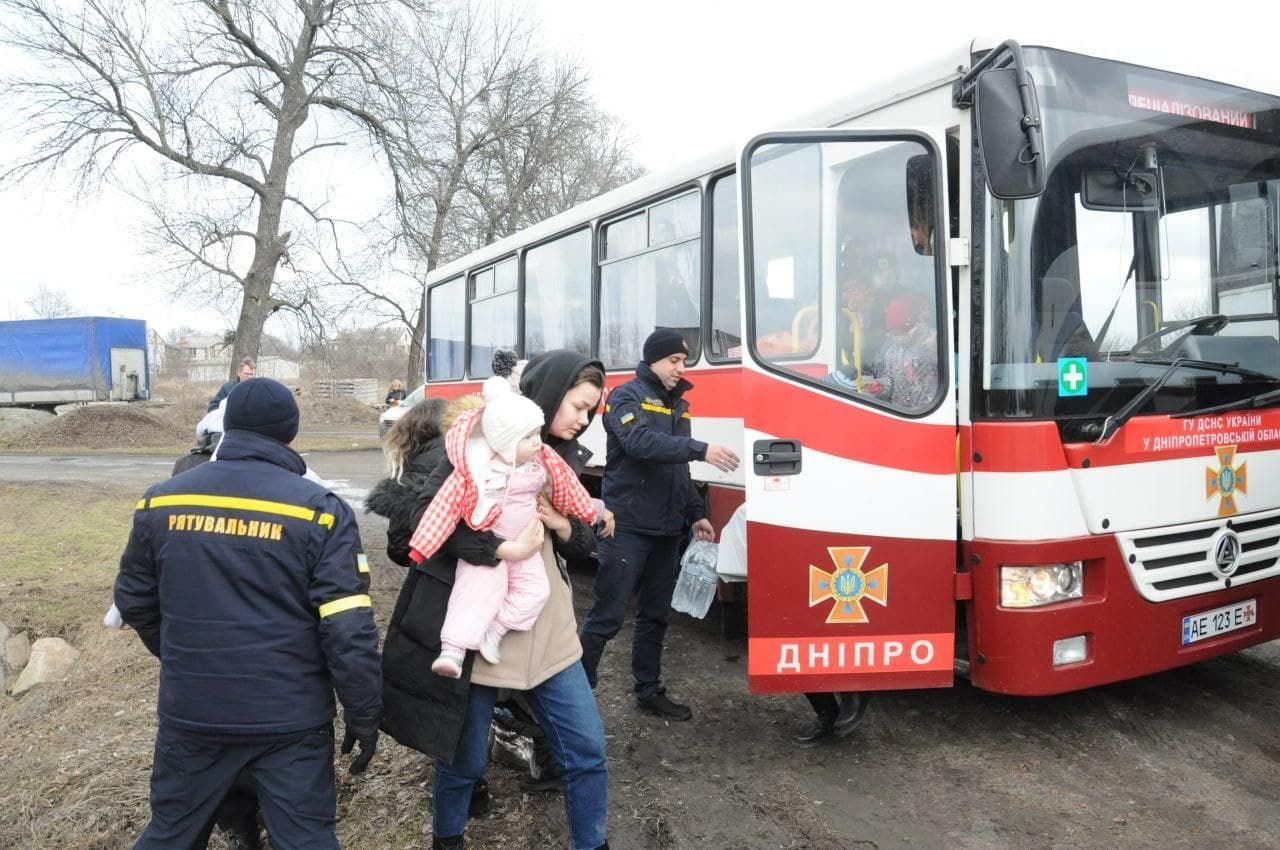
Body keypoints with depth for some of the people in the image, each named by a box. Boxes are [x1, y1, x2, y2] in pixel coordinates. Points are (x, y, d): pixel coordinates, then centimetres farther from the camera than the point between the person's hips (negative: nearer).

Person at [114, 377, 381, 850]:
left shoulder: (161, 502, -1)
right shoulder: (320, 510, -12)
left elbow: (134, 601, 11)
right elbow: (348, 629, -16)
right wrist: (363, 715, -5)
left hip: (190, 711, 4)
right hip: (291, 717, -3)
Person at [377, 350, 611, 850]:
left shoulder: (565, 456, 9)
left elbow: (584, 547, 12)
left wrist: (563, 525, -11)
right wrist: (504, 548, -29)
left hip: (547, 629, 6)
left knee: (588, 749, 7)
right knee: (465, 760, 10)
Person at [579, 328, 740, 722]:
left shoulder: (678, 405, 16)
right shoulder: (626, 397, -7)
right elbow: (641, 443, -27)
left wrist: (696, 514, 15)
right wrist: (701, 450, -34)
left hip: (666, 530, 8)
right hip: (628, 527, -7)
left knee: (655, 615, 15)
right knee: (608, 616, -5)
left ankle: (649, 691, 27)